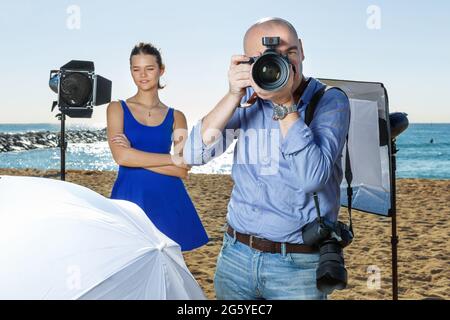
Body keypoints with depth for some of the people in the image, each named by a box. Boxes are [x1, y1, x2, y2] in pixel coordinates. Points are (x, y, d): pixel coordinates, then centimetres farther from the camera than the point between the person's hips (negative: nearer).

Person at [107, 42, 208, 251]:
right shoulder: (117, 108, 7)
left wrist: (136, 156, -9)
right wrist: (173, 158, -7)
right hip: (130, 197, -1)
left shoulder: (175, 117, 9)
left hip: (168, 200, 1)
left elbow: (182, 171, -2)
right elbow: (121, 156, -9)